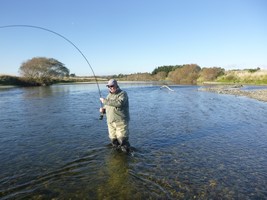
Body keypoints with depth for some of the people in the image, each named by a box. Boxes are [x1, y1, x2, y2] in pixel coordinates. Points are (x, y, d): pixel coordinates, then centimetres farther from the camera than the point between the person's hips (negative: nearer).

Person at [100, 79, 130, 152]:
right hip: (110, 122, 7)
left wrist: (105, 101, -22)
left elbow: (119, 103, -27)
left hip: (121, 122, -7)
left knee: (122, 139, -9)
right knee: (113, 140, 13)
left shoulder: (122, 93, -8)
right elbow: (106, 107, 24)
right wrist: (103, 109, -1)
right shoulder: (109, 95, 15)